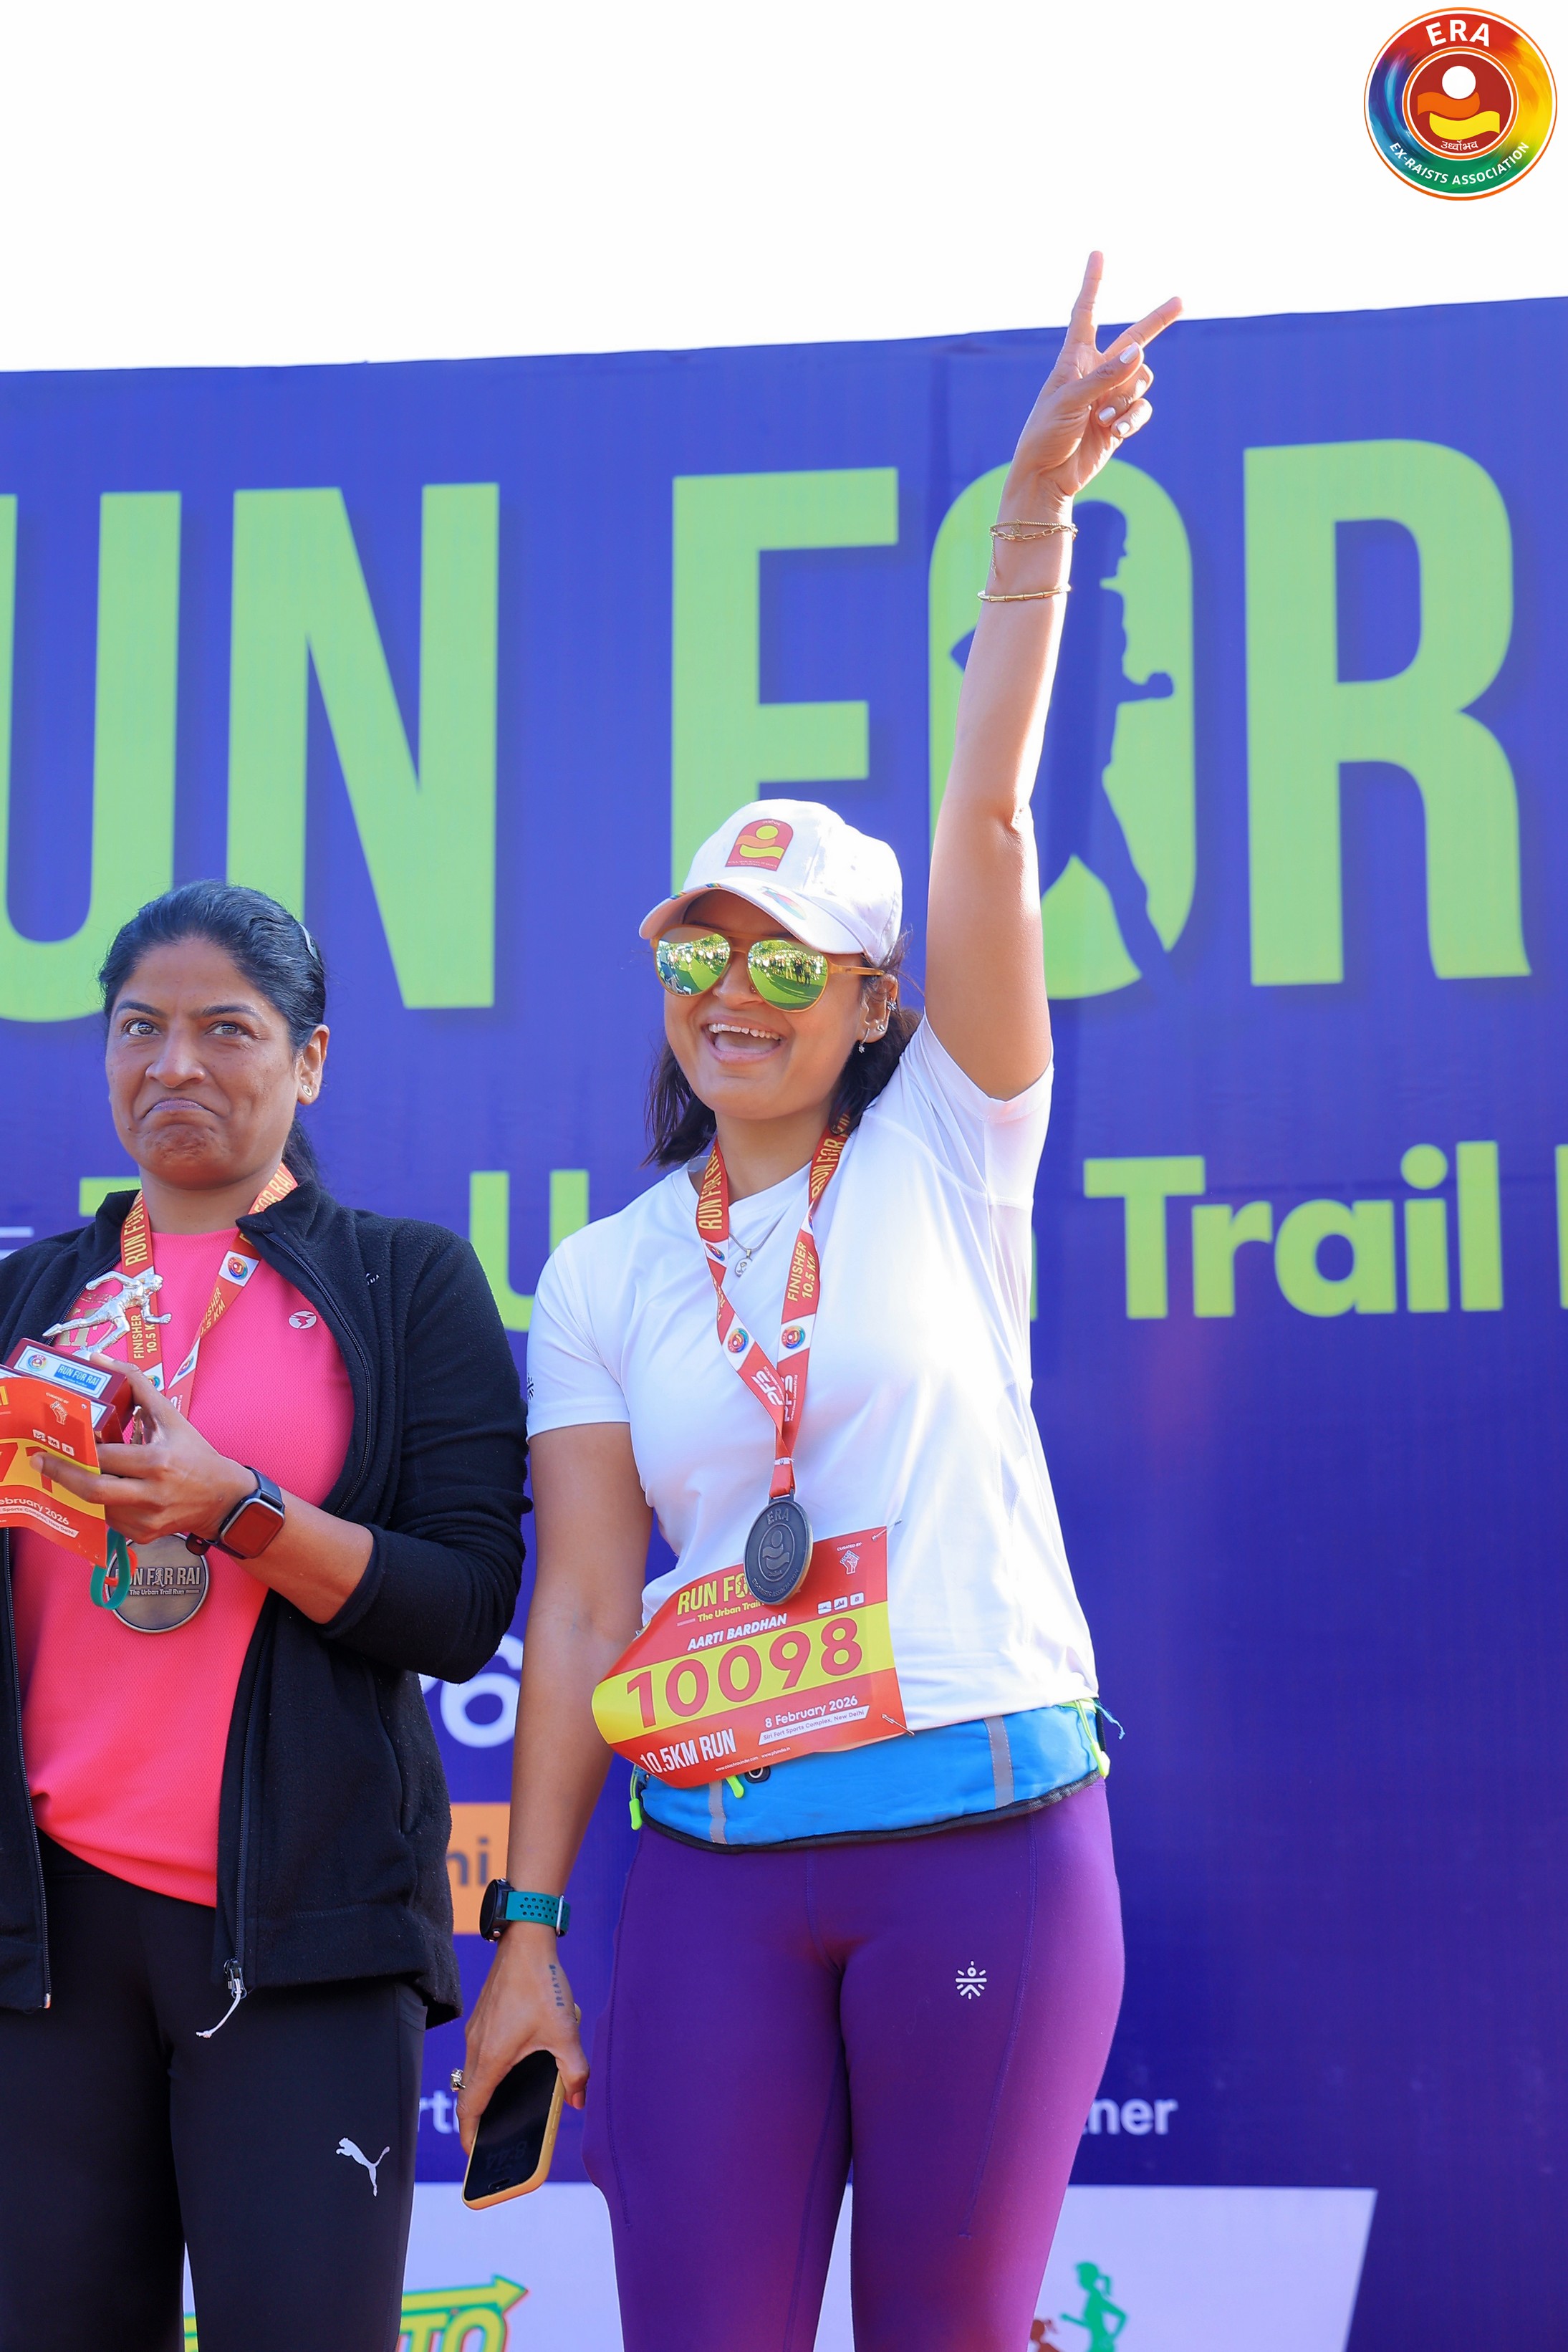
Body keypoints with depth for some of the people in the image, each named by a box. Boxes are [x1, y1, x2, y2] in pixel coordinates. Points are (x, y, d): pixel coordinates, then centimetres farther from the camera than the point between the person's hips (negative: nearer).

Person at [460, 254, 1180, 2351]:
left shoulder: (947, 1155, 3)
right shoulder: (605, 1276, 8)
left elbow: (990, 810, -7)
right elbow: (578, 1606, 6)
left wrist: (1036, 513, -16)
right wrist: (527, 1926, 3)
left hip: (987, 1831, -1)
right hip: (715, 1864, 2)